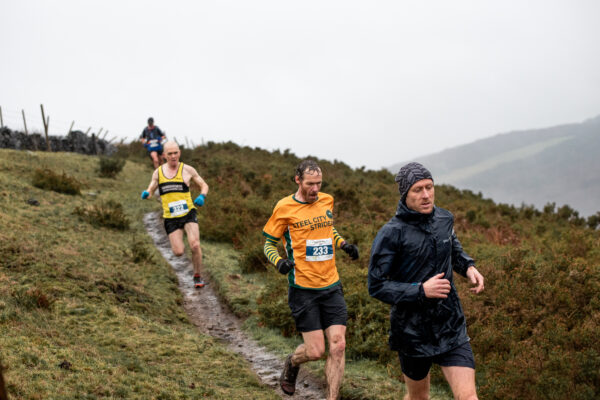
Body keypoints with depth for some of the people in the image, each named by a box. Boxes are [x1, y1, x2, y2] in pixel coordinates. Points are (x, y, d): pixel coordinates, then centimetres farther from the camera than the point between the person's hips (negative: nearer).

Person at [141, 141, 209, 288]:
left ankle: (198, 276, 0)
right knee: (178, 252, -9)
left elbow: (203, 185, 11)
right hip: (171, 218, 2)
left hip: (188, 214, -1)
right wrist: (146, 193, -10)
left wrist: (202, 196, -11)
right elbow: (150, 190, 15)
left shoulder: (187, 170, 1)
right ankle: (180, 244, 30)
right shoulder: (158, 172, 8)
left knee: (195, 245, -21)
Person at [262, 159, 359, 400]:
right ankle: (291, 364, 31)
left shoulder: (327, 200, 8)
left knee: (338, 346, -4)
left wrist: (344, 244, 9)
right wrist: (279, 262, -19)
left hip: (331, 286, 4)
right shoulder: (285, 207, -7)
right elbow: (269, 244, 1)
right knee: (315, 351, -4)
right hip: (303, 288, -4)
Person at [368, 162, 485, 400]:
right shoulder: (390, 234, -15)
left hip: (451, 326, 3)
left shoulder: (444, 219, 2)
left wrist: (468, 267, 3)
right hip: (413, 330, -3)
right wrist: (421, 290, -23)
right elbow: (376, 286, -15)